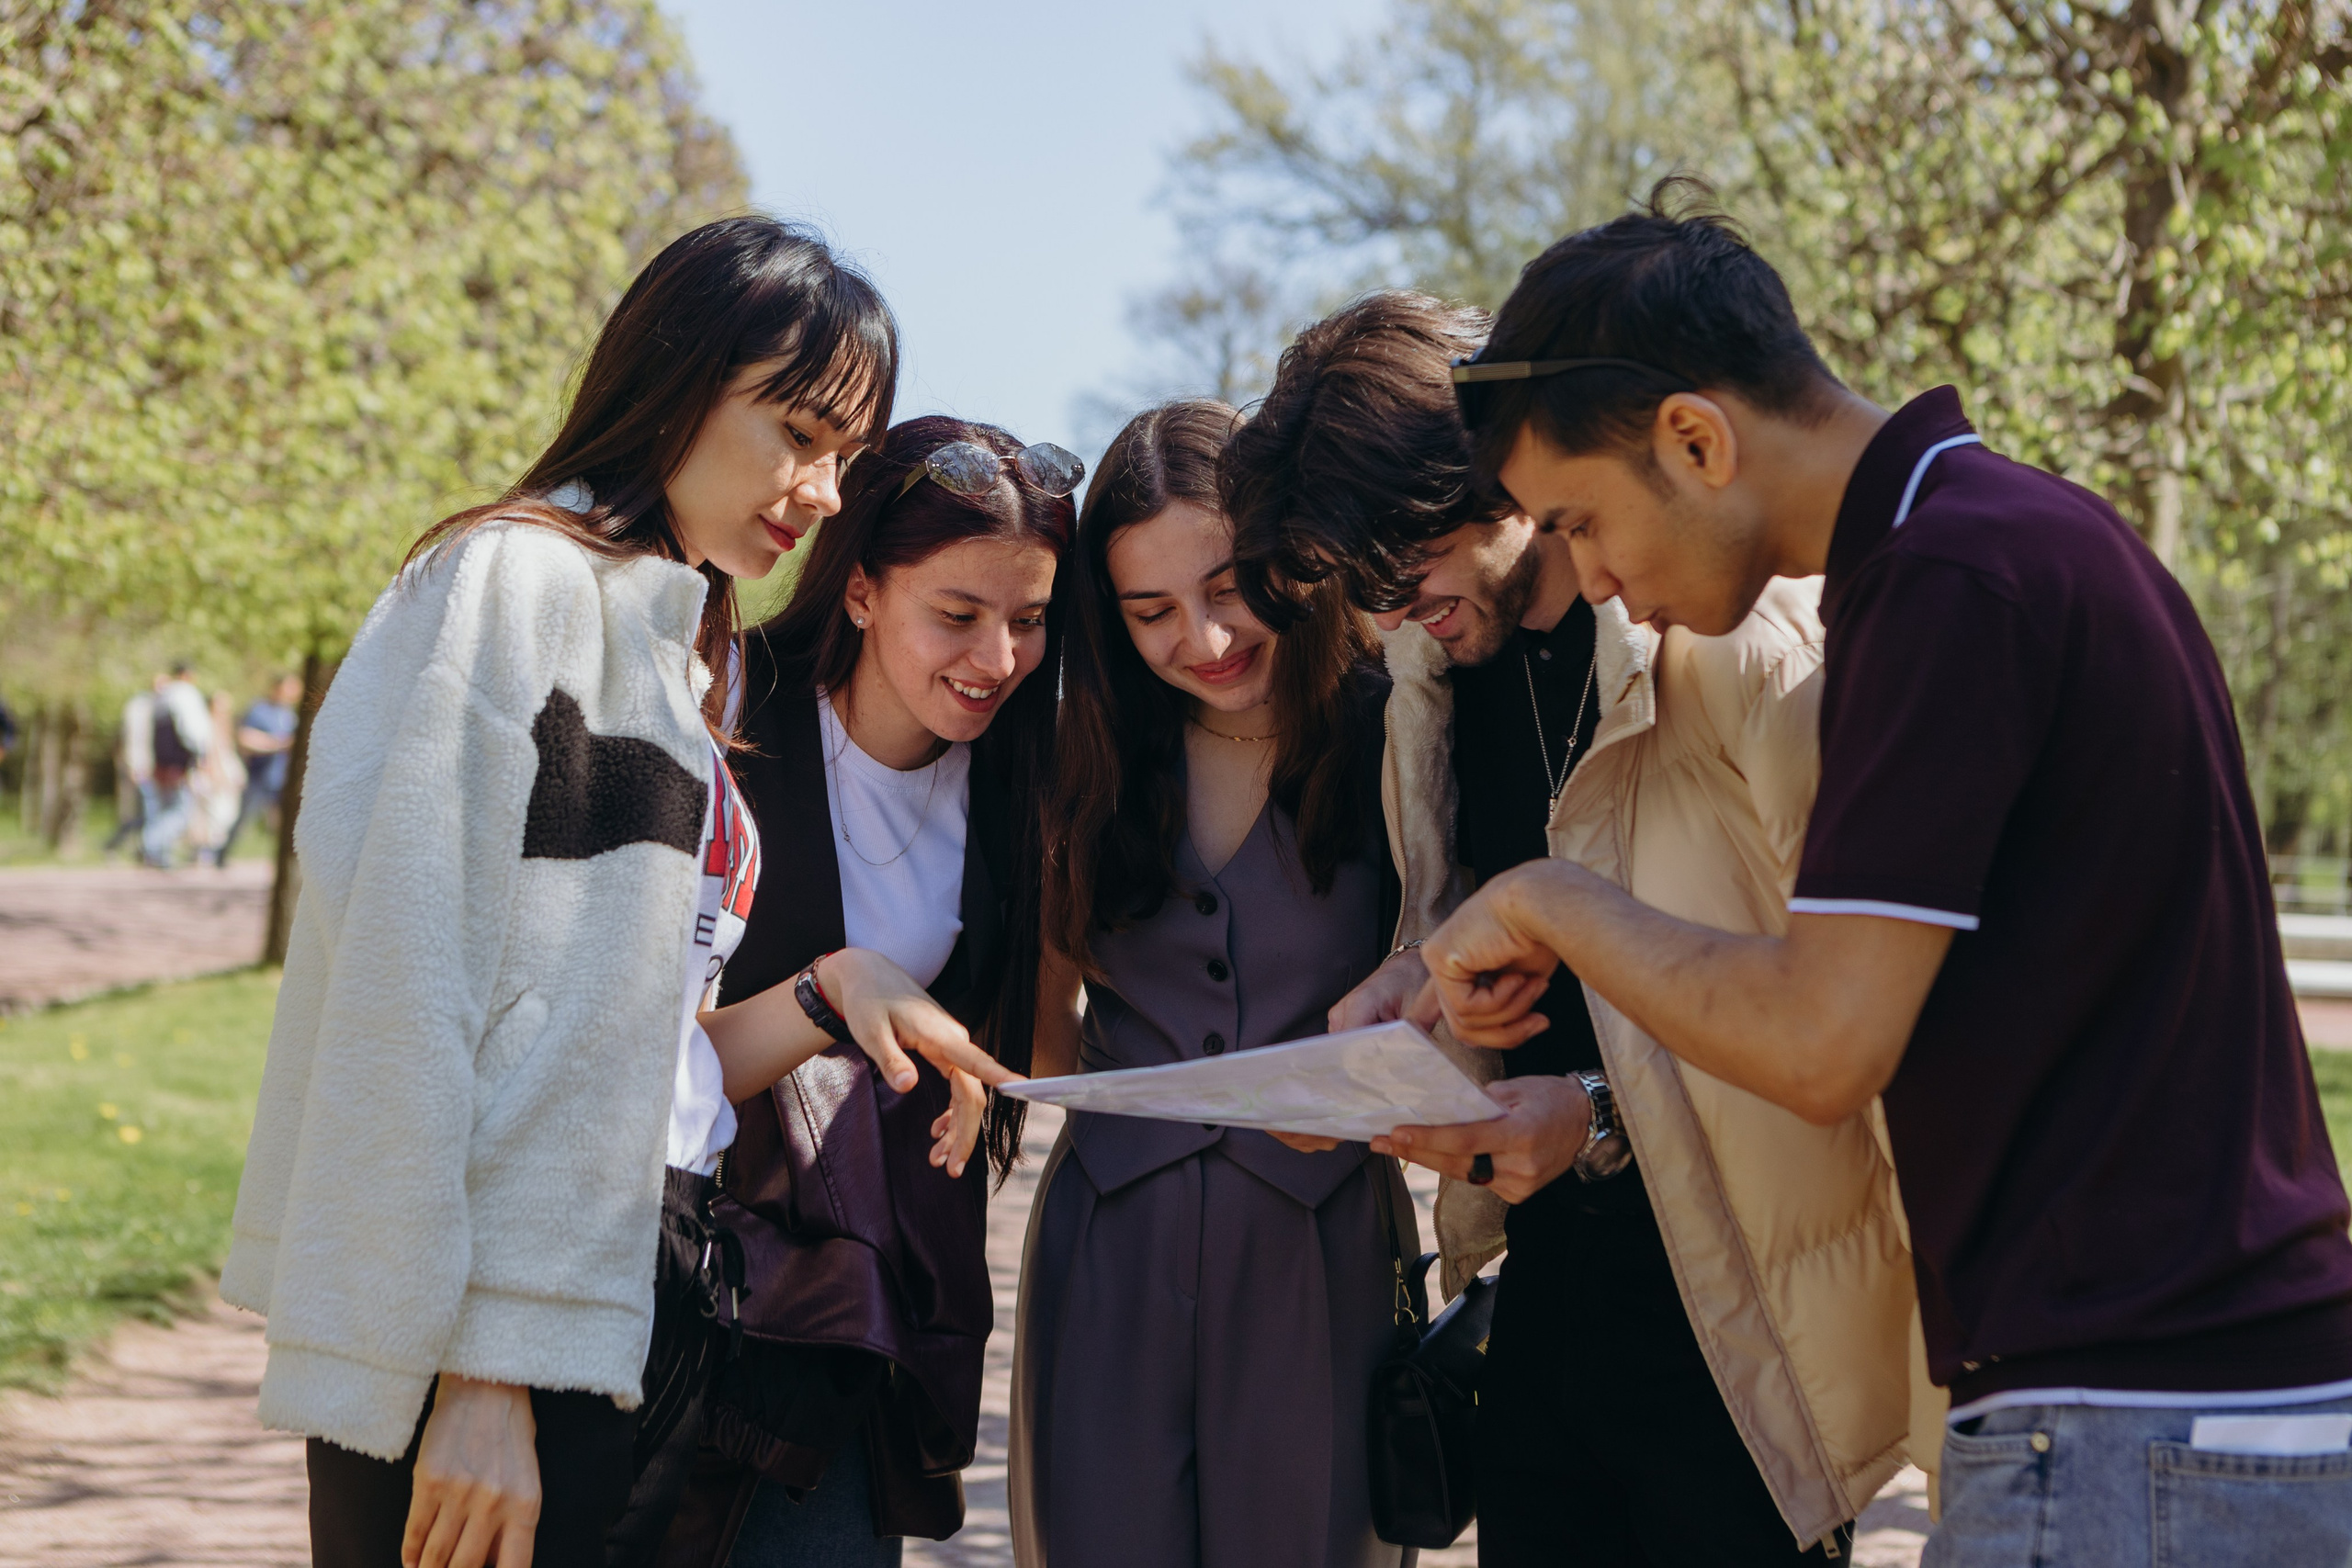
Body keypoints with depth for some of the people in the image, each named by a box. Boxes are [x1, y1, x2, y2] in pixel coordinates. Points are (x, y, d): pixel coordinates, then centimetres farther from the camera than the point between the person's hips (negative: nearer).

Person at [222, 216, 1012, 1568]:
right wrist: (473, 1373, -20)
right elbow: (411, 981, -16)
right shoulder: (515, 578, -7)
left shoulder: (690, 657, 19)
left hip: (639, 1309, 8)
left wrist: (825, 998, -2)